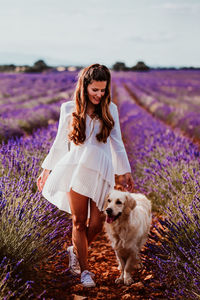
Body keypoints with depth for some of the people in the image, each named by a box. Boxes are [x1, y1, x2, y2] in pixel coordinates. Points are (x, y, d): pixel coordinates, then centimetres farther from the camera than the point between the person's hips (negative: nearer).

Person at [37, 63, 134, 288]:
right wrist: (47, 170, 13)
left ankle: (76, 250, 28)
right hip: (76, 167, -1)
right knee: (79, 222, -1)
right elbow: (60, 143, 13)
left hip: (101, 170, 1)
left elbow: (117, 143, 15)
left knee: (96, 224, -3)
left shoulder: (110, 110, 9)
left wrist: (126, 172, 16)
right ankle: (84, 269, 15)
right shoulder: (69, 109, 6)